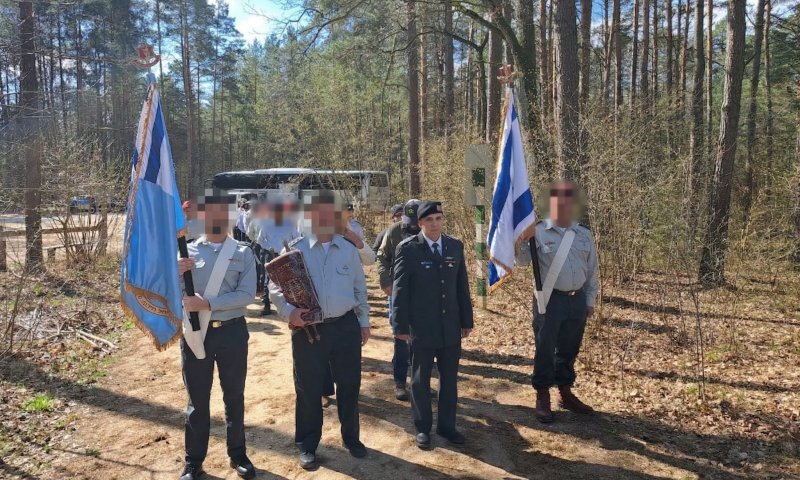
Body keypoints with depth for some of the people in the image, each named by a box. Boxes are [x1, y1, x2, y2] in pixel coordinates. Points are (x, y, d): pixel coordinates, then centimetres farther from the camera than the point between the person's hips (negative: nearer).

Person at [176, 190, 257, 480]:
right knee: (197, 399, 12)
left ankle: (238, 455, 31)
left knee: (234, 397, 14)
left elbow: (247, 295, -12)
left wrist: (209, 304, -22)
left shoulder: (243, 253, -1)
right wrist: (175, 273, -23)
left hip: (232, 331, 0)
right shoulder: (186, 252, 1)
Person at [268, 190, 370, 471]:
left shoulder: (349, 250, 5)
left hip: (346, 326, 2)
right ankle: (307, 445, 27)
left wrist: (364, 321, 11)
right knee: (308, 389, 9)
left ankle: (351, 438, 34)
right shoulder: (294, 250, -4)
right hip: (308, 329, -2)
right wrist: (289, 311, -21)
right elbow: (275, 287, -4)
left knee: (349, 385, 13)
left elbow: (360, 288, 12)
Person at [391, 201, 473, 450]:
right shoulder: (408, 248, -8)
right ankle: (423, 428, 27)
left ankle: (446, 425, 31)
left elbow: (462, 285, 8)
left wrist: (467, 320, 9)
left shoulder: (455, 246, 4)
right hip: (421, 327, -4)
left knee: (450, 379, 14)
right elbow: (400, 289, -7)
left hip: (451, 326, 4)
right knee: (421, 380, 11)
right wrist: (401, 325, -9)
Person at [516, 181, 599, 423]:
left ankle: (565, 393, 31)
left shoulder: (584, 234, 6)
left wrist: (590, 300, 11)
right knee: (545, 350, 3)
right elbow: (523, 261, -14)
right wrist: (522, 241, -32)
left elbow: (592, 270, 12)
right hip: (550, 300, -4)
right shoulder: (538, 231, -6)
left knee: (569, 349, 15)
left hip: (577, 300, 4)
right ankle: (542, 397, 18)